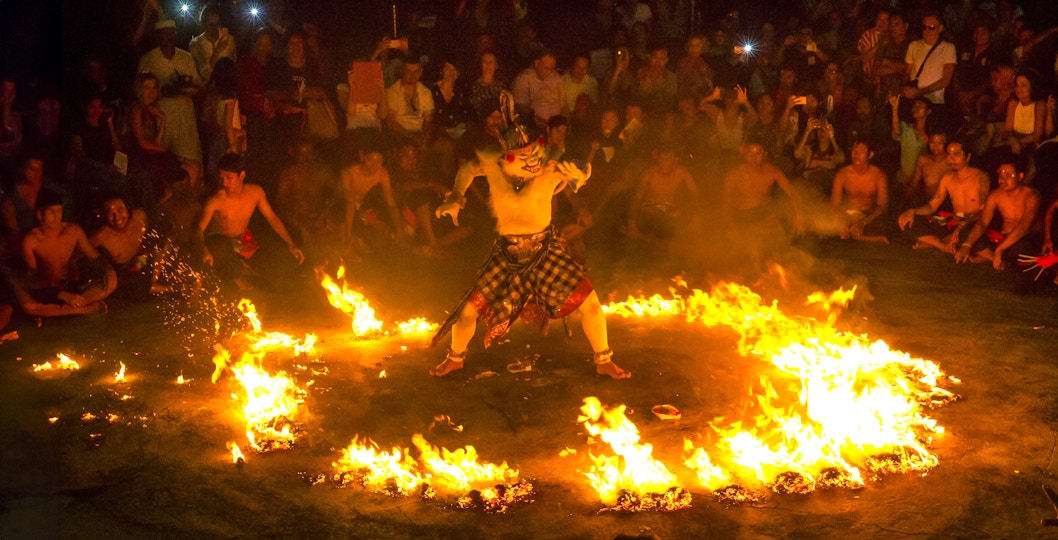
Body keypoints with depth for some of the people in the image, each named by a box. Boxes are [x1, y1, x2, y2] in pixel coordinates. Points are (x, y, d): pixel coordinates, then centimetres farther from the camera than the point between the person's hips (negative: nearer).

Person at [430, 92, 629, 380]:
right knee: (468, 311, 1)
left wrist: (577, 174, -33)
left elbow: (582, 175, -8)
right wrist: (455, 198, -10)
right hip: (507, 252, 1)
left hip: (546, 247, -1)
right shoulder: (491, 162, -16)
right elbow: (467, 169, 6)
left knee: (591, 305, -6)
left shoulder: (550, 170, -23)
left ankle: (603, 361, 20)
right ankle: (455, 358, 32)